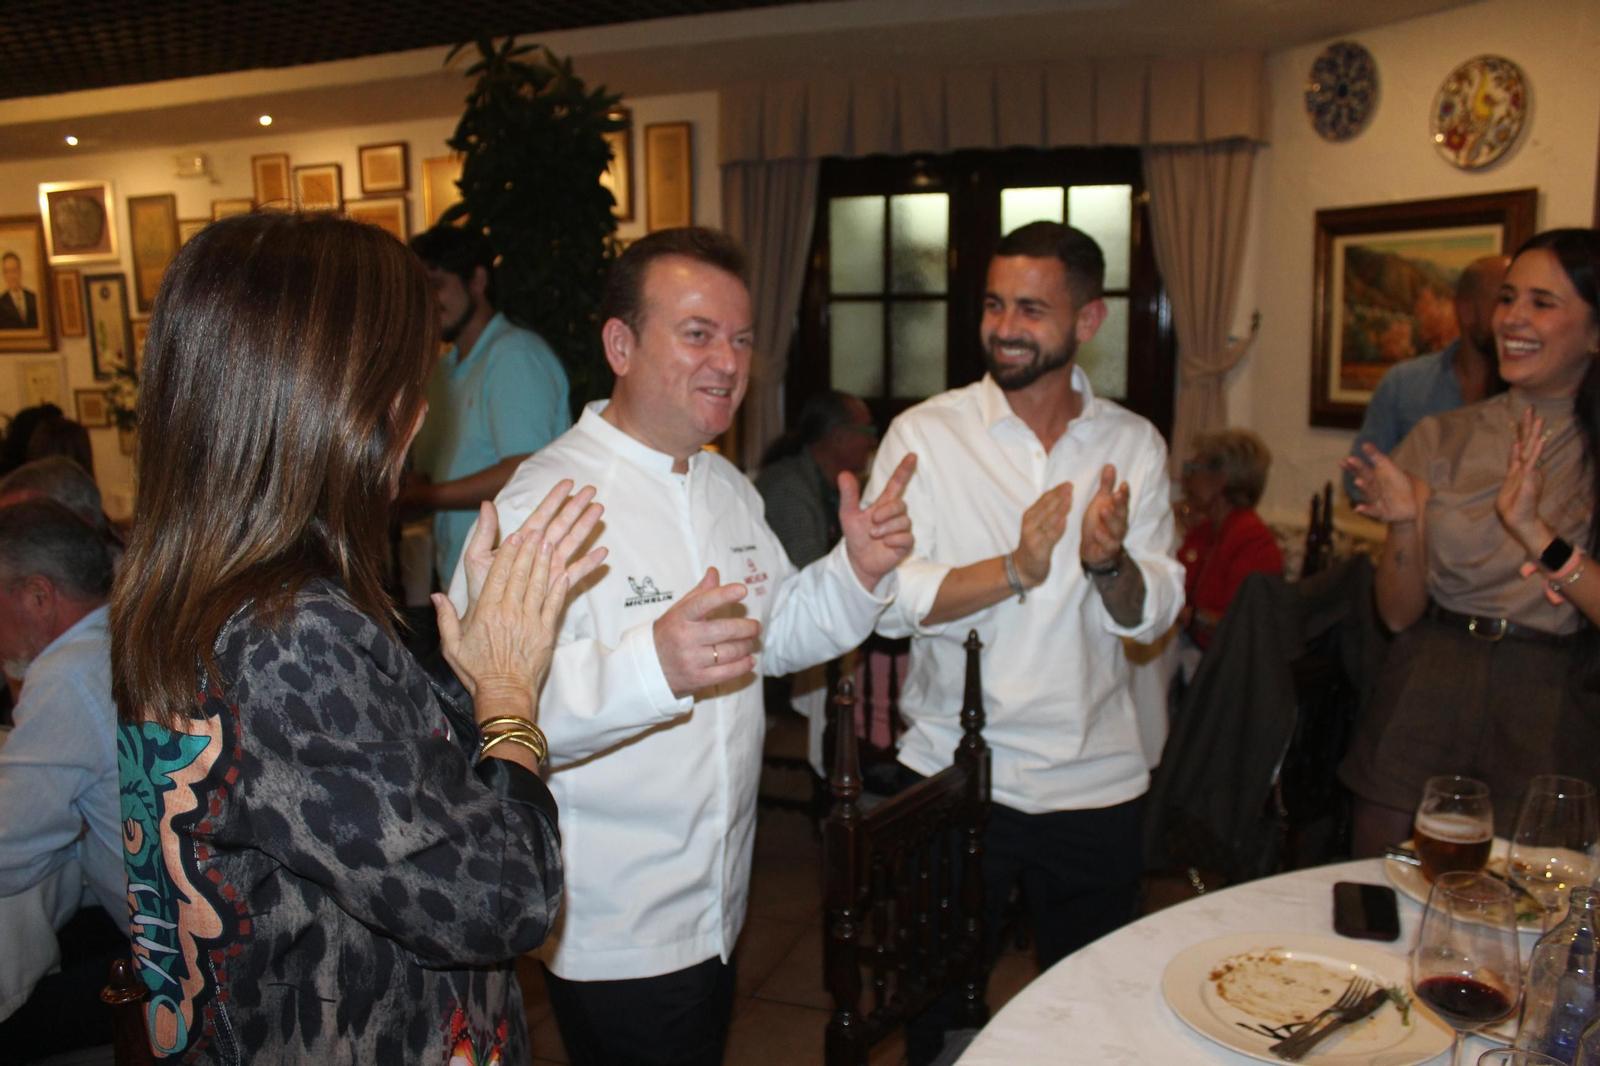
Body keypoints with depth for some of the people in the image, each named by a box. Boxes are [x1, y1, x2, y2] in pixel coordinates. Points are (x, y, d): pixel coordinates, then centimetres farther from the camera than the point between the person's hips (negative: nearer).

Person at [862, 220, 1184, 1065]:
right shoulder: (924, 434, -6)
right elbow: (887, 599, -14)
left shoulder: (1135, 445, 2)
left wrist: (1109, 562, -21)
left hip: (1096, 780, 2)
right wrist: (1014, 570, -26)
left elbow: (1153, 615, -1)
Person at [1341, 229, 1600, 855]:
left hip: (1545, 728, -2)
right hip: (1422, 705, 2)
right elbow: (1398, 613, 1)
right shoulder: (1441, 439, 3)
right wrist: (1403, 522, -16)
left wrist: (1534, 531, -24)